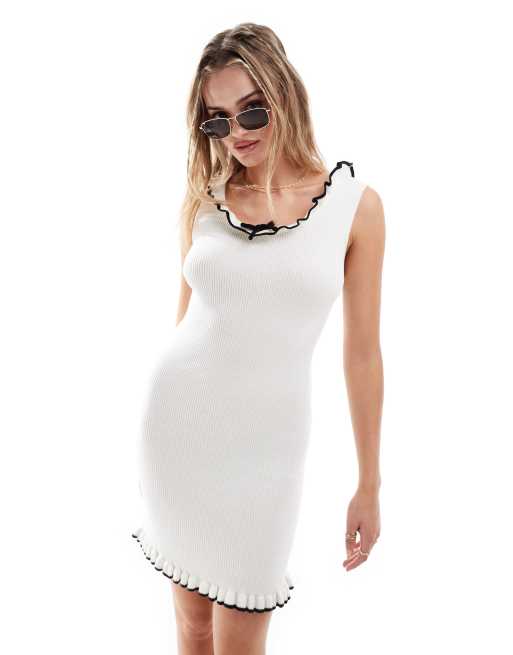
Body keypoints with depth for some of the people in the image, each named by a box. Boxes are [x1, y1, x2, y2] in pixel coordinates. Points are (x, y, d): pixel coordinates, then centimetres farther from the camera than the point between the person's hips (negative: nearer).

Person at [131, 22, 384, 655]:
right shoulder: (203, 199, 1)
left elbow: (362, 351, -2)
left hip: (265, 438, -2)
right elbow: (188, 318, 10)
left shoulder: (355, 204, -5)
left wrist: (369, 484, 1)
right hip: (175, 420, 2)